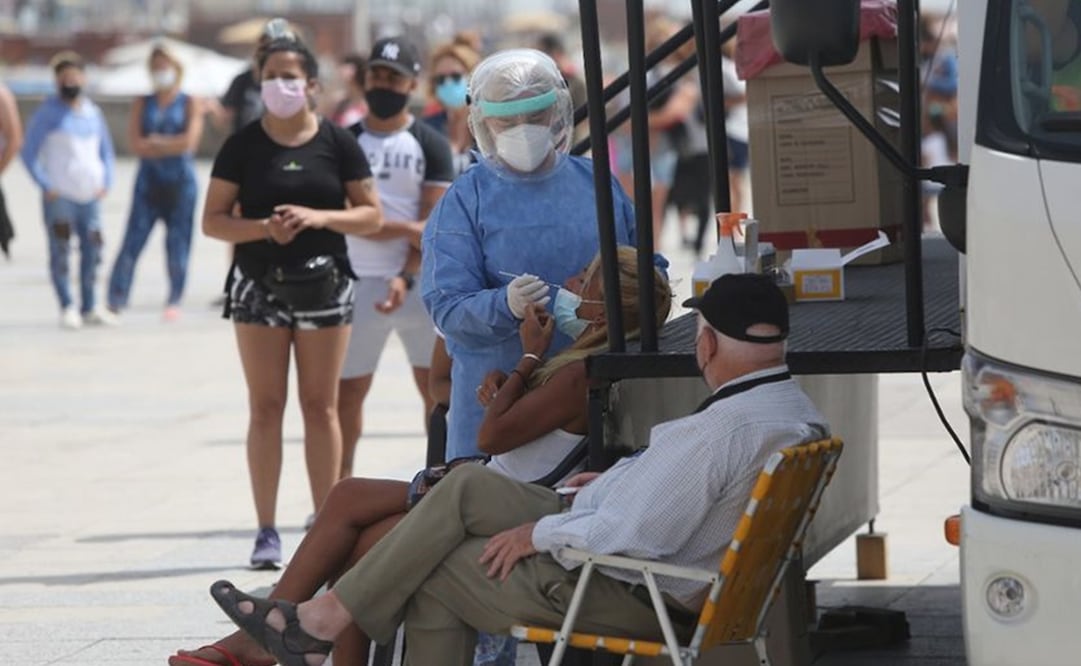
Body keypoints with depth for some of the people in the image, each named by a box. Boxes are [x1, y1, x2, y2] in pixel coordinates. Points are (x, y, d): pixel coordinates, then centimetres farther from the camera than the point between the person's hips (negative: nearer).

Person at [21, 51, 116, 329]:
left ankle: (89, 308, 14)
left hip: (90, 196, 4)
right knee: (60, 252, -6)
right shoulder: (47, 113, 0)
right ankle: (67, 307, 0)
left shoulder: (93, 113, 14)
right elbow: (29, 153, -2)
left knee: (92, 251, 4)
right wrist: (45, 185, -11)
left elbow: (106, 152, 22)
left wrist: (106, 182, 8)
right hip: (59, 197, -4)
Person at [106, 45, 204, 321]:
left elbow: (189, 141, -9)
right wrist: (172, 145, -7)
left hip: (180, 181, -1)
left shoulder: (189, 104, 5)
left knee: (178, 242, 0)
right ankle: (115, 300, -5)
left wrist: (155, 142, -4)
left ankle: (174, 301, 10)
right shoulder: (142, 104, 11)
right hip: (149, 179, 1)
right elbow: (136, 144, -2)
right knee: (133, 239, -6)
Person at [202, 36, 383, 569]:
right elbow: (212, 220, 0)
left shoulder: (337, 143, 3)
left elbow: (372, 215, 3)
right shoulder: (243, 146, 3)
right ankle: (266, 531, 4)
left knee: (321, 406, 3)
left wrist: (320, 217, -14)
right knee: (265, 407, 1)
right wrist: (265, 227, -17)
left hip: (323, 284, 0)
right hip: (259, 286, 0)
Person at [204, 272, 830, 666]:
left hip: (628, 594, -10)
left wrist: (540, 533, -15)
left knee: (431, 576, 2)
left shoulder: (725, 428, -30)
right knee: (466, 485, 9)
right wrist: (620, 478, 14)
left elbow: (637, 536, -30)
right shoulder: (799, 411, 1)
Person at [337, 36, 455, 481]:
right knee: (347, 389, 4)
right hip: (360, 281, 1)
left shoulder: (429, 145, 3)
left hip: (420, 282, -1)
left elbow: (435, 224, -5)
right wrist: (408, 229, -12)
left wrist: (406, 278, -19)